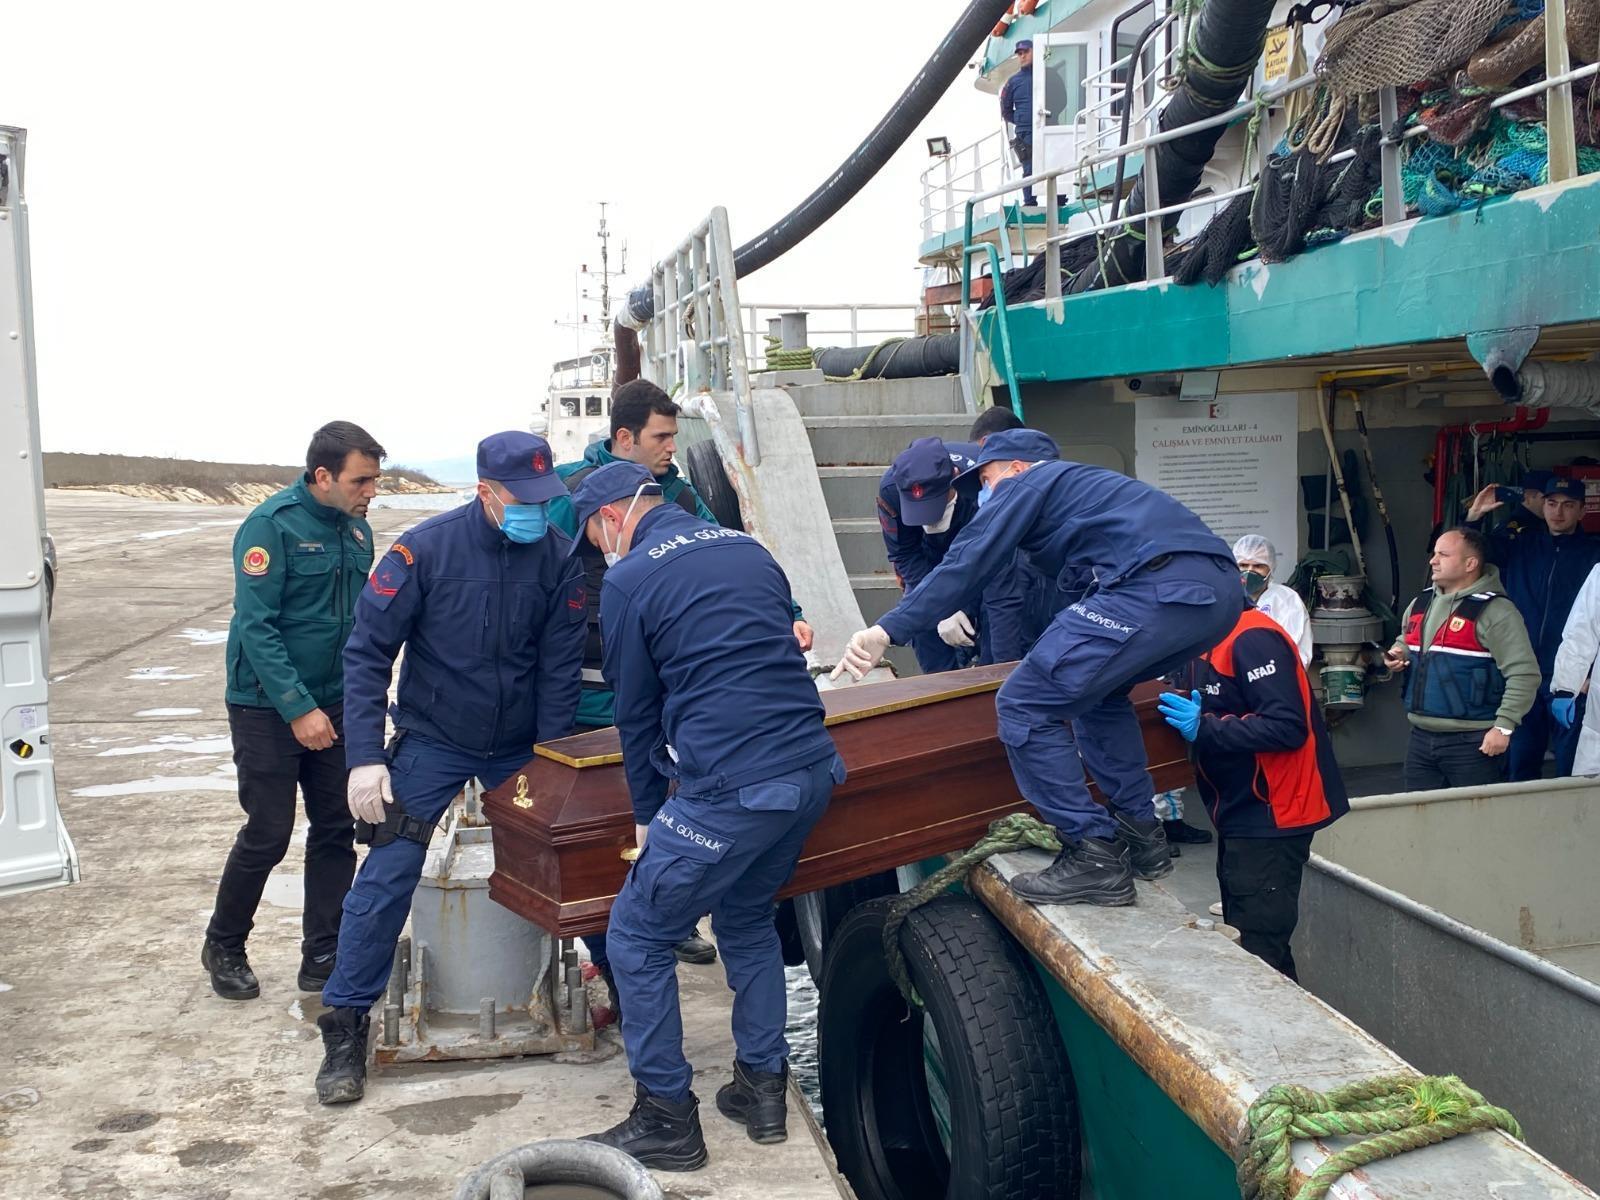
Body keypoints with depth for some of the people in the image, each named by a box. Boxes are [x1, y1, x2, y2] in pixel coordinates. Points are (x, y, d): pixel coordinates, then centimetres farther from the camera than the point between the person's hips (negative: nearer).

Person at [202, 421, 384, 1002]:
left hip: (333, 706, 6)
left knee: (336, 831, 6)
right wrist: (298, 708, -23)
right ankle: (223, 947, 23)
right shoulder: (271, 525, -16)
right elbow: (256, 626, -20)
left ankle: (323, 958, 17)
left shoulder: (356, 529, 5)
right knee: (268, 834, 0)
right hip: (268, 708, -6)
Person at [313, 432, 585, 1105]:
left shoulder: (558, 557, -10)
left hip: (521, 747, 2)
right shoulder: (426, 550, -17)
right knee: (389, 877, -8)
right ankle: (345, 1028, 6)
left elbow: (559, 668, -6)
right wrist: (365, 758, -20)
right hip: (433, 744, -2)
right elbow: (366, 653, -14)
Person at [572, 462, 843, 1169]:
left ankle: (667, 1122, 15)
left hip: (729, 791, -8)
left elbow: (636, 711, 3)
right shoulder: (749, 550, 16)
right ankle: (763, 1086, 33)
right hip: (812, 770, 8)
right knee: (747, 918, 28)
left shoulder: (629, 581, -3)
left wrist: (647, 814, 16)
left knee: (636, 937, 9)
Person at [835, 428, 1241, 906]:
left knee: (1023, 707, -4)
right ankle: (1139, 835, 27)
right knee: (1097, 691, 30)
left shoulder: (1031, 482, 12)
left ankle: (1094, 858, -1)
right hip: (1222, 593, 10)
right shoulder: (1086, 482, 37)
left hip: (1157, 588, -10)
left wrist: (887, 629, -2)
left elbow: (966, 562, 1)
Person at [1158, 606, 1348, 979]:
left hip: (1270, 818, -10)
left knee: (1257, 955, -9)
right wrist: (1182, 714, -6)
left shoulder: (1251, 638, -19)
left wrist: (1204, 728, -27)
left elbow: (1288, 726, -26)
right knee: (1240, 948, 18)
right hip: (1240, 815, 10)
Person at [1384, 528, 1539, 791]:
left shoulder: (1495, 611, -12)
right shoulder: (1420, 604, 11)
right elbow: (1404, 640, 31)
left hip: (1473, 743, -7)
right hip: (1421, 738, 7)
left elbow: (1524, 675, -16)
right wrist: (1399, 654, 8)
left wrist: (1503, 727, -19)